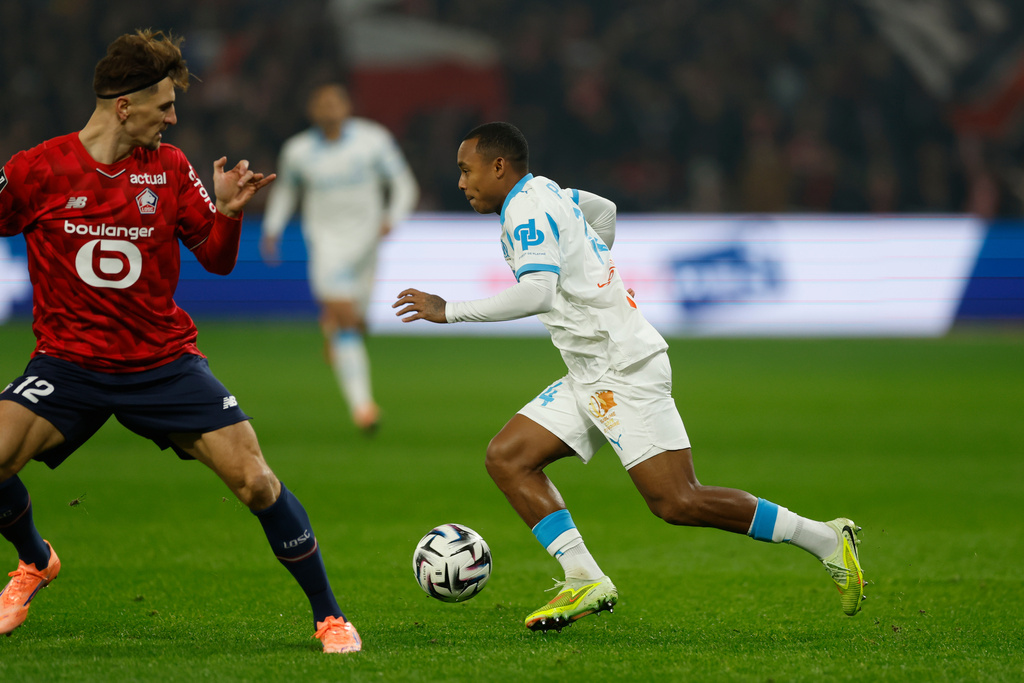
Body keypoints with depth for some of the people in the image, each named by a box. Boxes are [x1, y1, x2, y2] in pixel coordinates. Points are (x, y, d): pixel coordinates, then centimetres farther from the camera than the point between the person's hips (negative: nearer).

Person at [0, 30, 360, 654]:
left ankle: (329, 615, 6)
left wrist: (228, 213, -14)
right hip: (71, 362, -1)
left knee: (256, 481, -13)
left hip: (165, 361, 1)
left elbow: (217, 260, 6)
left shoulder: (170, 168, 1)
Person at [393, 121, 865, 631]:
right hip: (591, 377, 10)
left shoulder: (526, 210, -13)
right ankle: (585, 580, -5)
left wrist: (451, 312, -22)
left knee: (676, 503, -14)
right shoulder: (545, 193, 17)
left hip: (624, 369, -10)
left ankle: (826, 540, -6)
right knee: (507, 458, 2)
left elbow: (538, 293, -27)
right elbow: (604, 210, 37)